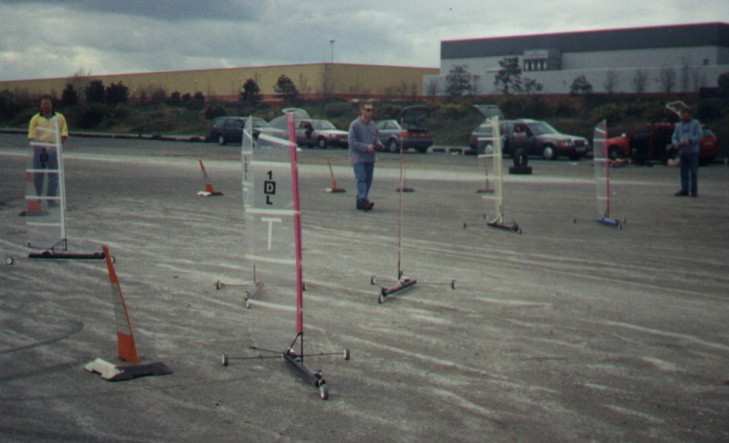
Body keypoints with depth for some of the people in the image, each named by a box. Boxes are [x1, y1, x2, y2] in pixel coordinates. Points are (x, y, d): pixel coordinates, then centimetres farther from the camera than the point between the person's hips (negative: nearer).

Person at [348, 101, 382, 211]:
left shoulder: (373, 124, 12)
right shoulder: (355, 125, -9)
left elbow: (377, 137, 21)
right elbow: (352, 142, -12)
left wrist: (378, 144, -3)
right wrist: (366, 147, -20)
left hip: (370, 158, 7)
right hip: (358, 157, -7)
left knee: (368, 181, 8)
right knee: (361, 179, -15)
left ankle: (360, 202, 16)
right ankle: (363, 201, -24)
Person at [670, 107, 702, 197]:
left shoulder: (696, 123, 5)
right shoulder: (678, 125, 18)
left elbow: (699, 135, -5)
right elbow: (674, 138, 15)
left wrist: (689, 141, -19)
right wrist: (676, 144, -7)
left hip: (693, 151, -4)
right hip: (682, 151, 4)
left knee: (693, 172, -6)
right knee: (684, 172, 2)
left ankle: (694, 191, -5)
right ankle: (684, 190, 4)